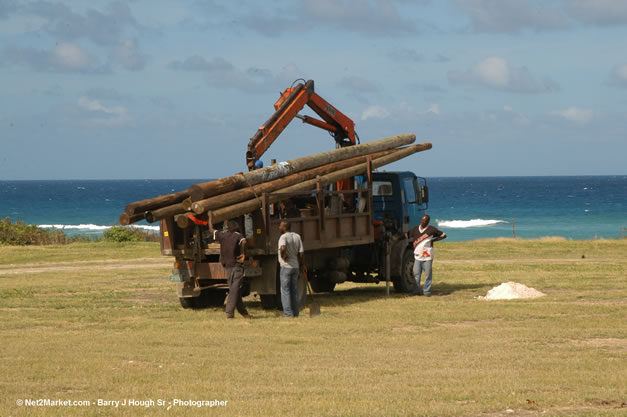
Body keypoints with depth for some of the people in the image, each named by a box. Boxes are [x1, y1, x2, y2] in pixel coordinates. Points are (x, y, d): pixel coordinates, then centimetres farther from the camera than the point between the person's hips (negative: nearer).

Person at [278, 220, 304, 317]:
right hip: (295, 266, 7)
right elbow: (301, 252, 4)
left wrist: (282, 256, -17)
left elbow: (283, 248, -36)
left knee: (285, 290, -2)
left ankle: (288, 313, -6)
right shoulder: (297, 236, 6)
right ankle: (295, 312, 15)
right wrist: (302, 265, 13)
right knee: (294, 290, 13)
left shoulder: (283, 237, -14)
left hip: (286, 267, -7)